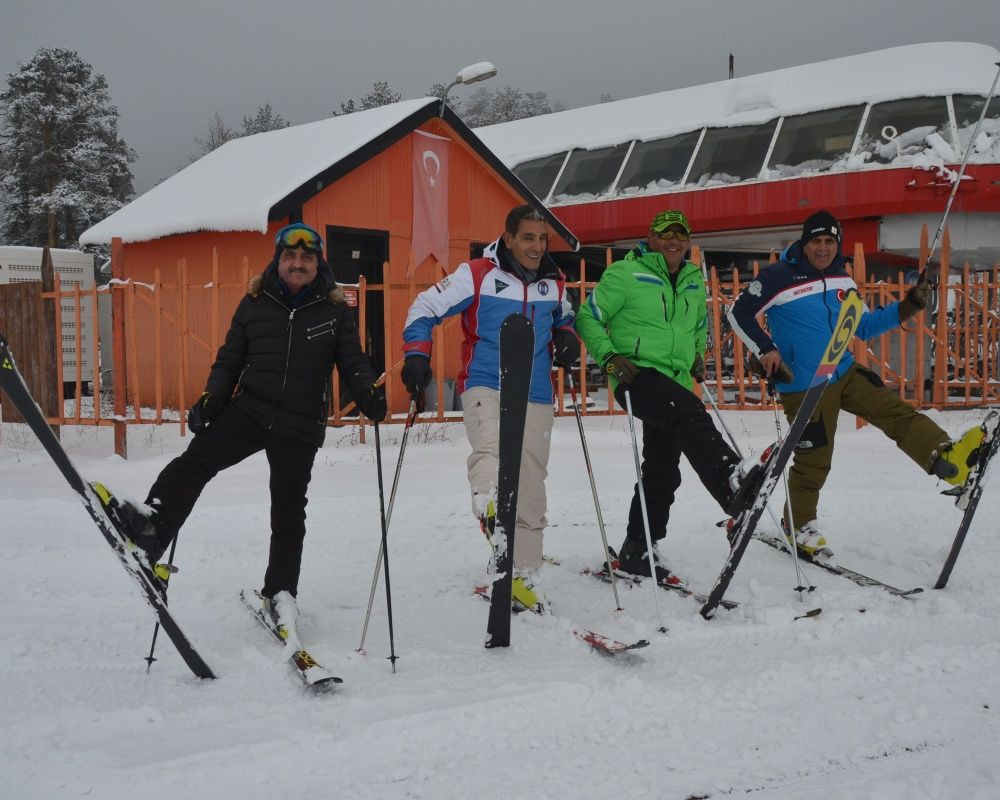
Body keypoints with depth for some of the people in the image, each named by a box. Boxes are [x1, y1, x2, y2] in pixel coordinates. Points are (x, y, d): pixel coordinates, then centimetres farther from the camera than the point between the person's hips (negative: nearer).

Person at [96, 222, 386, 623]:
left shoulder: (335, 310, 5)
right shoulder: (255, 303, 8)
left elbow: (353, 364, 5)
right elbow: (229, 360, 12)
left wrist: (368, 394, -15)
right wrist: (212, 397, -4)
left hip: (299, 428, -1)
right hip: (248, 409, 1)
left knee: (288, 513, 7)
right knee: (197, 459, -24)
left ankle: (280, 593, 20)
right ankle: (152, 526, -35)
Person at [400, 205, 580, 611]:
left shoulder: (554, 284, 10)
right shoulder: (478, 274, -4)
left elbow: (565, 318, 29)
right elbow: (424, 308, -1)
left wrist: (568, 338, 6)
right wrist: (417, 354, -13)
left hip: (536, 398, 5)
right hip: (484, 387, -4)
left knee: (530, 489, 5)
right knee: (490, 446, -35)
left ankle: (521, 579, 13)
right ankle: (489, 505, -63)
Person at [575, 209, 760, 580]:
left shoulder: (694, 281, 17)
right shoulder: (625, 274, -2)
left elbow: (701, 324, 35)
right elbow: (588, 317, -2)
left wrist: (698, 355, 18)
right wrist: (611, 357, -13)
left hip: (676, 383, 7)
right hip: (637, 374, -7)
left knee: (663, 468, 9)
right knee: (691, 416, -35)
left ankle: (638, 549, 20)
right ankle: (733, 486, -53)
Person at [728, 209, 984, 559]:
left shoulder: (842, 281, 6)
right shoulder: (779, 277, -13)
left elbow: (863, 327, 14)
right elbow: (739, 313, -10)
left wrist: (905, 308, 2)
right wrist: (765, 350, -18)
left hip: (845, 372, 6)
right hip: (805, 387, -6)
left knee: (896, 411, -9)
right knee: (814, 459, 3)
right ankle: (799, 525, 21)